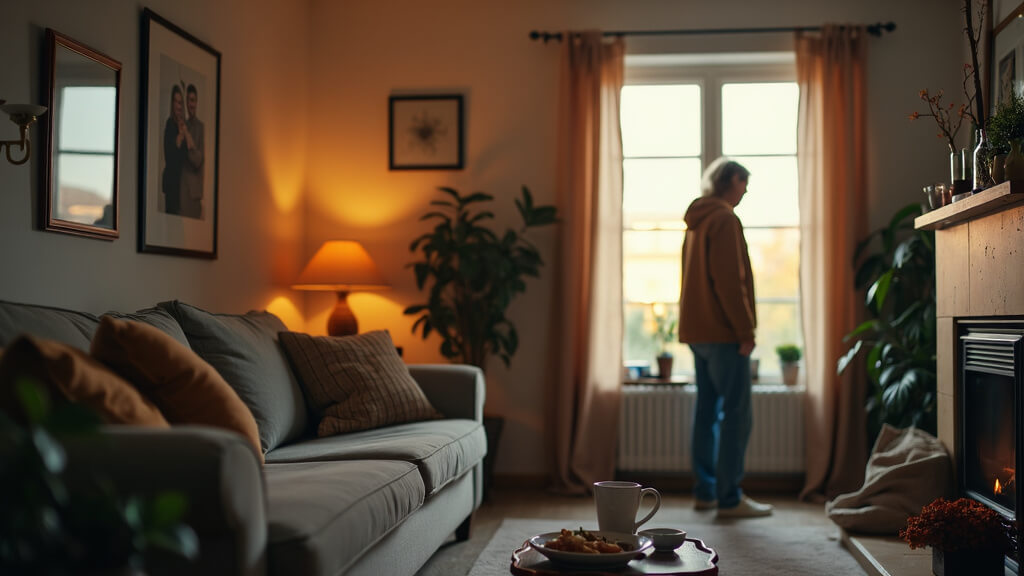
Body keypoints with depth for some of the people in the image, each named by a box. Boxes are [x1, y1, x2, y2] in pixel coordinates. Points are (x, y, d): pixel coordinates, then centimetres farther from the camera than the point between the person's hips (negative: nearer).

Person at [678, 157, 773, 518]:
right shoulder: (724, 219, -11)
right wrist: (745, 330, -15)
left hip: (697, 332, 10)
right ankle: (729, 499, -5)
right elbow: (729, 280, -18)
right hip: (723, 333, -10)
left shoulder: (697, 221, 18)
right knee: (736, 414, -7)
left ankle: (705, 491, 16)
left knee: (707, 411, 11)